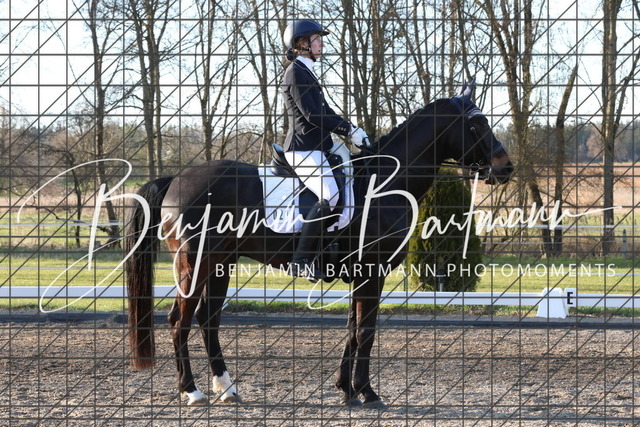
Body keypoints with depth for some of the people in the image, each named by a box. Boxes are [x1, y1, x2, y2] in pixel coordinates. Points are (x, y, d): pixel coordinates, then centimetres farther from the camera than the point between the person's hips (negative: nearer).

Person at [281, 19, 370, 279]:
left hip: (316, 148, 10)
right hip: (304, 148, -10)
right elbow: (311, 114, -17)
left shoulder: (306, 72, 22)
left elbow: (324, 111, 23)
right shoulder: (296, 72, -9)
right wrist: (349, 130, -12)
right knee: (329, 197, -25)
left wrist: (351, 130, 9)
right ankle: (301, 261, -26)